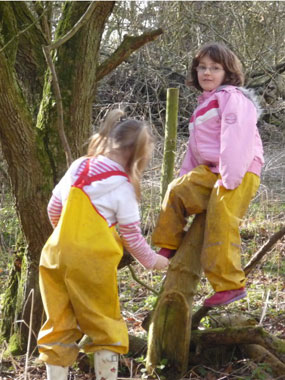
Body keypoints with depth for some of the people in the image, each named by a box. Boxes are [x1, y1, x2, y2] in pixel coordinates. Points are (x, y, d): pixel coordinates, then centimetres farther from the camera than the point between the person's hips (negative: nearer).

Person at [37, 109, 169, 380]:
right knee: (105, 325, 11)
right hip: (91, 260, -5)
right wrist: (152, 261, 18)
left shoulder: (78, 166, 9)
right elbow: (132, 236, 1)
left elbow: (53, 209, 15)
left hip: (56, 254, 5)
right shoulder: (122, 186, -6)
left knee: (59, 326, 13)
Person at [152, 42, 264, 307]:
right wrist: (187, 175, 22)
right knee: (178, 190, 3)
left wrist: (230, 179, -28)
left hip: (238, 174, -9)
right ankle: (169, 248, 13)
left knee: (220, 224, -17)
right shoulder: (205, 104, 23)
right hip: (209, 171, 9)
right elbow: (195, 146, 27)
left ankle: (230, 284, -13)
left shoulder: (232, 97, -9)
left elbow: (235, 139, -21)